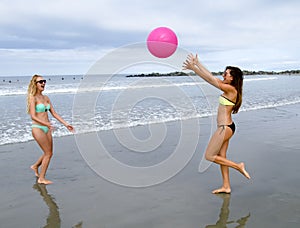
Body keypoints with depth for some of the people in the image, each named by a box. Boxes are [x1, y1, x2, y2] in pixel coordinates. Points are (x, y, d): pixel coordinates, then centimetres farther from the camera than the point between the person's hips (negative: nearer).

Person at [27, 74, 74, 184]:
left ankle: (35, 166, 39)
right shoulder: (33, 98, -10)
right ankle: (41, 178, 10)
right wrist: (46, 123, -32)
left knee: (49, 153, 14)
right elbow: (33, 116, -19)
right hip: (38, 128, -7)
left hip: (47, 128, 7)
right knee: (48, 153, -4)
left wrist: (66, 124, 8)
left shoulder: (46, 98, 11)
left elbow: (54, 113, 13)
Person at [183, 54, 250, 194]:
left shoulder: (231, 89, -17)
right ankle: (226, 187, 22)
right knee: (221, 157, 14)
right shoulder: (228, 88, 8)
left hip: (225, 128, -10)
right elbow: (210, 79, 9)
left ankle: (238, 166, 5)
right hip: (225, 127, 10)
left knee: (209, 156, 0)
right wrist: (193, 67, 7)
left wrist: (196, 64, -16)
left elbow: (211, 79, -20)